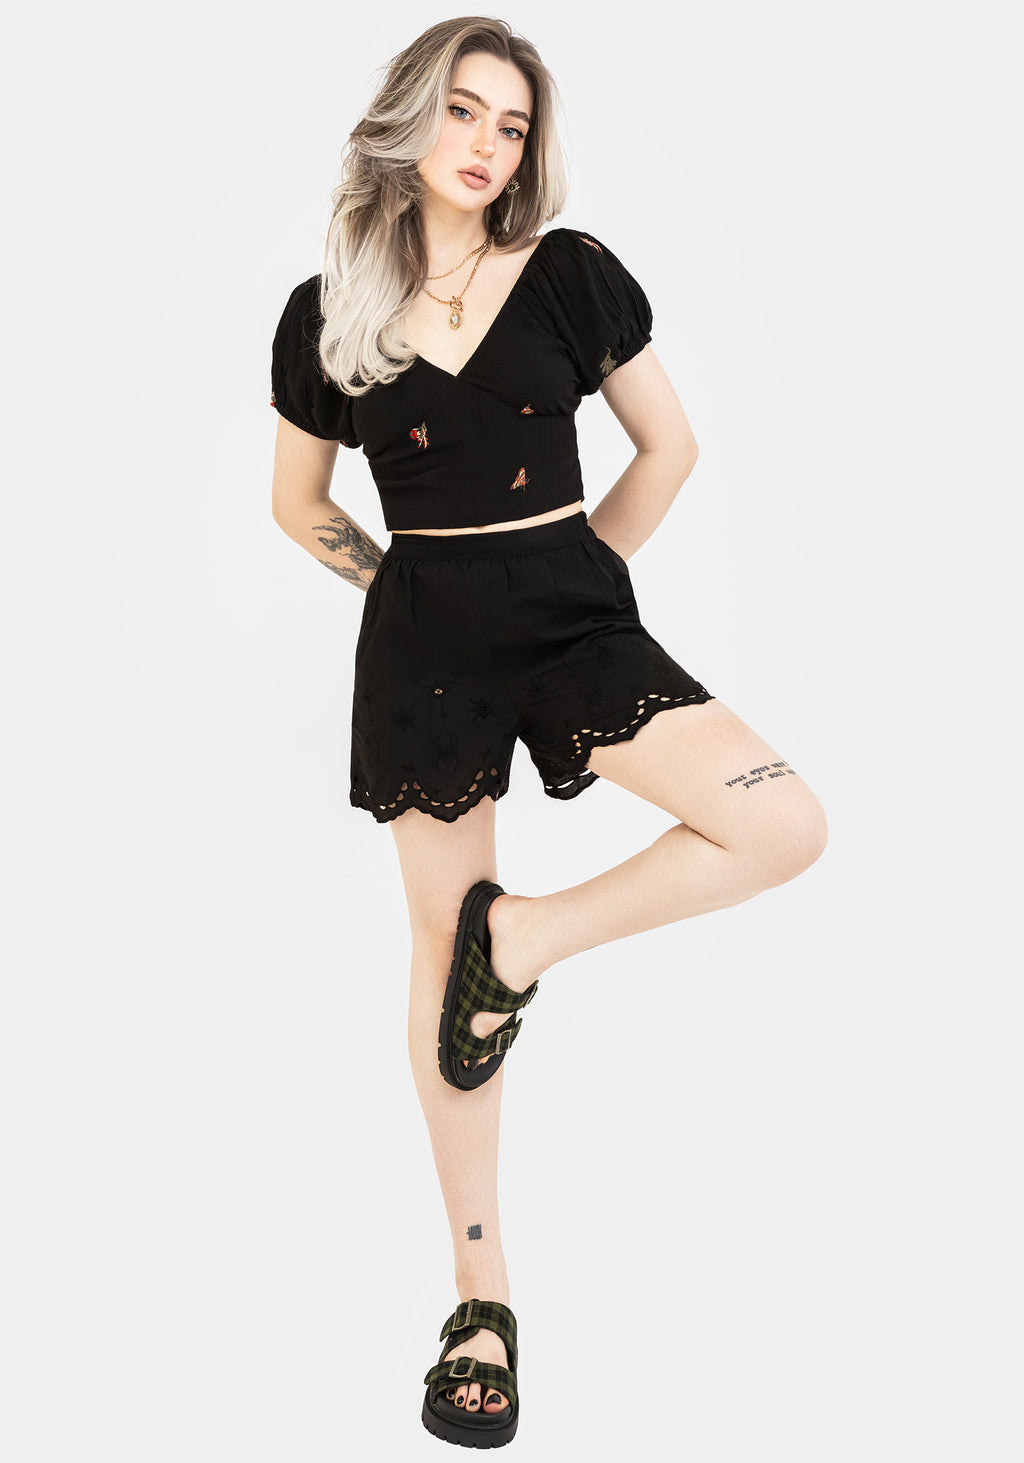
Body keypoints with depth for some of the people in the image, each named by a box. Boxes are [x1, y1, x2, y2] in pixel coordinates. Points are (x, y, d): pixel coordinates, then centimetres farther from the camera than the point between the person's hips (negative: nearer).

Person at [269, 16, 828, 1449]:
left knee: (786, 825, -20)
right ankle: (483, 1293, 20)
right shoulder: (327, 313, 3)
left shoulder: (571, 275, 1)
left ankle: (523, 938, 1)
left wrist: (574, 571, 8)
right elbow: (298, 502, 16)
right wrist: (422, 581, 10)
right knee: (441, 943, 5)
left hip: (573, 609, 1)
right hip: (423, 637, 0)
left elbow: (670, 445, 10)